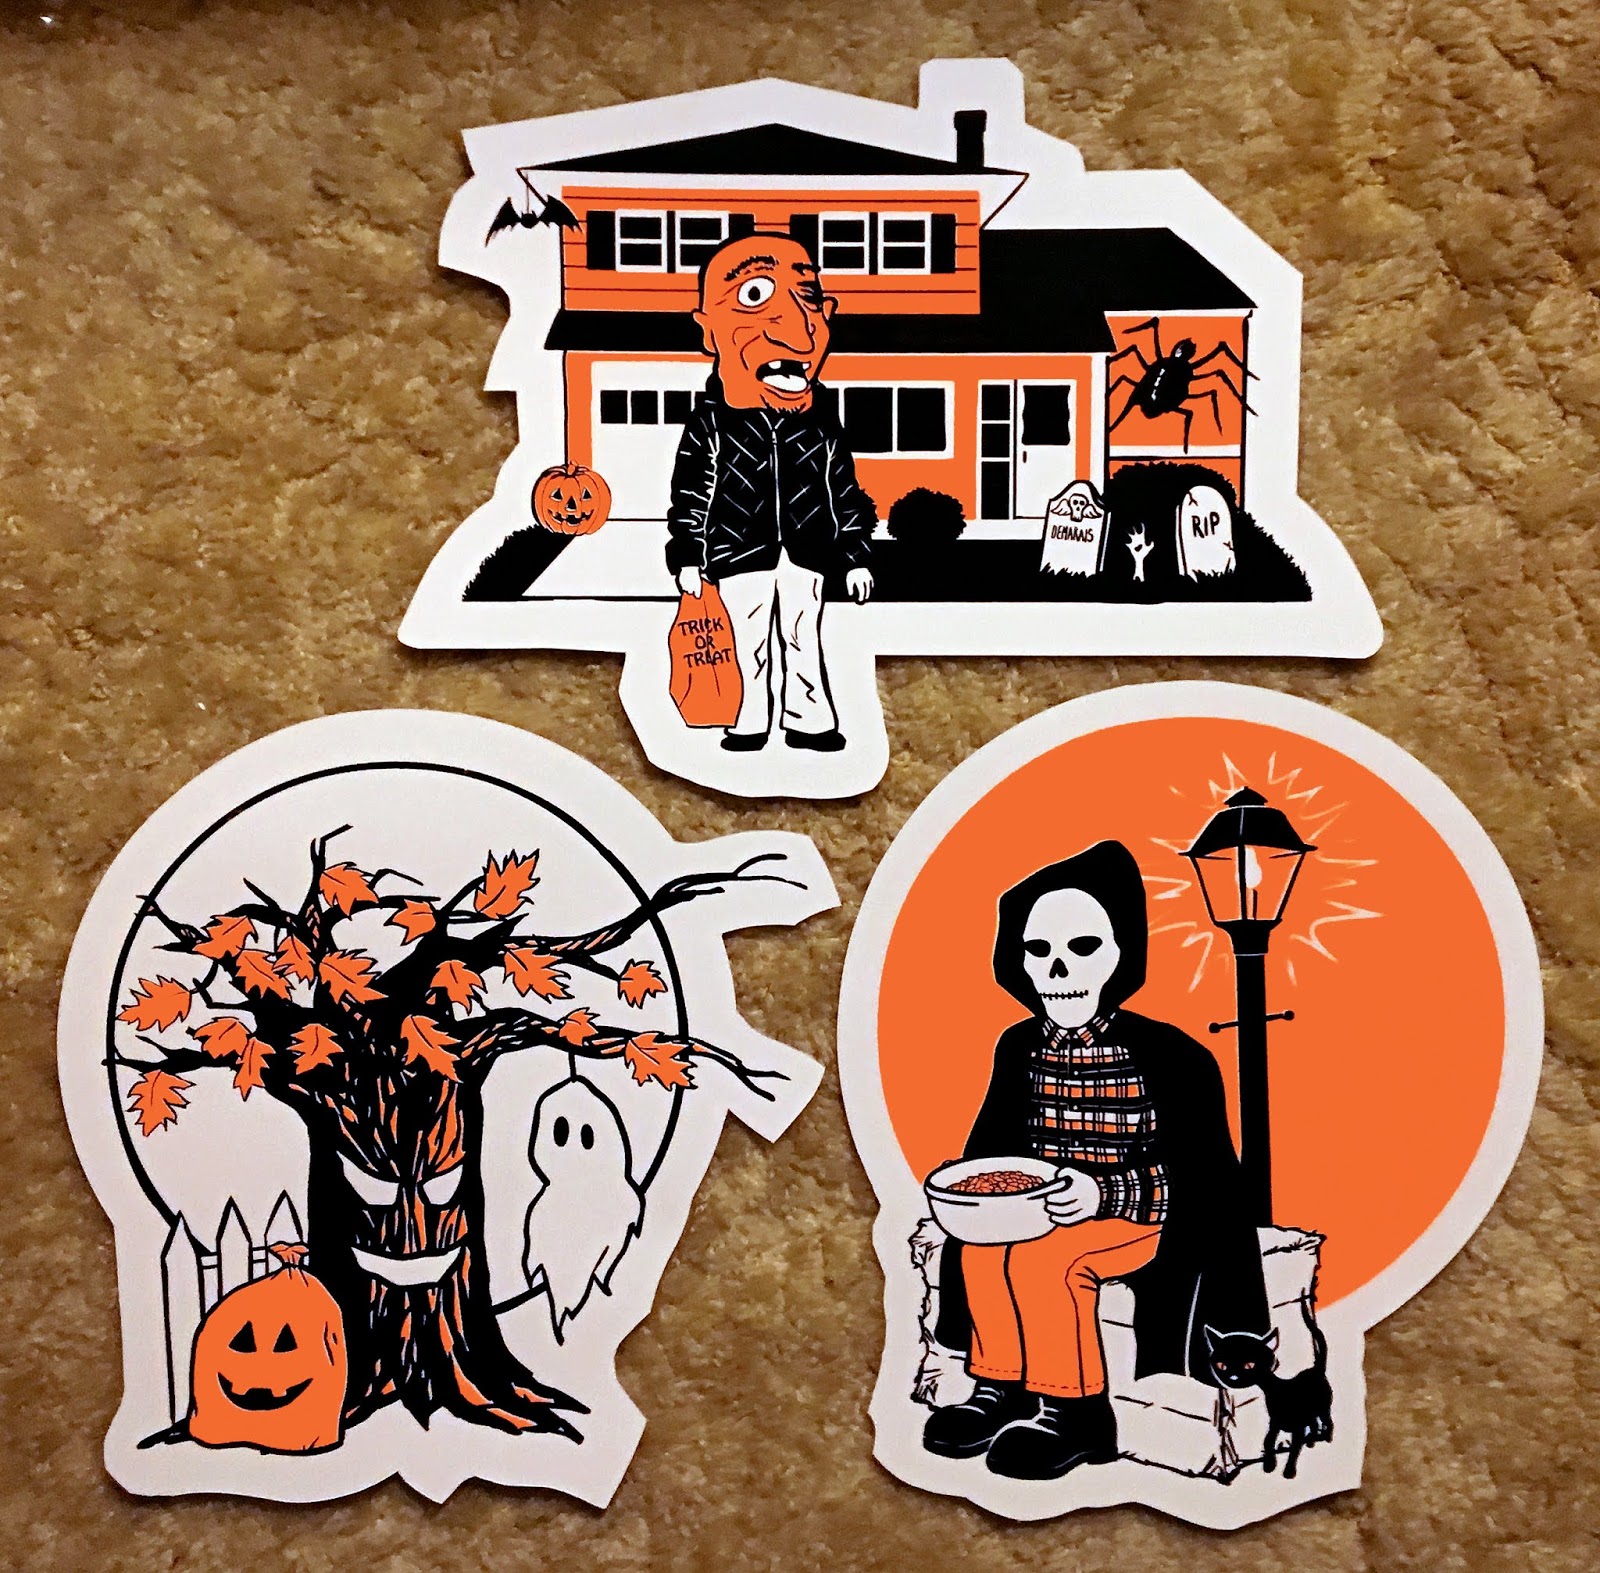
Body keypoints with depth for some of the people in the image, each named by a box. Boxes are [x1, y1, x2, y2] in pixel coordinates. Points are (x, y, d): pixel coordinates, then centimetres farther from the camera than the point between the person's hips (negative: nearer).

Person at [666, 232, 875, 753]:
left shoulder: (819, 425, 2)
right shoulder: (712, 423, -5)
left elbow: (844, 490, 7)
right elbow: (691, 490, -2)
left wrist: (855, 555, 6)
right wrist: (687, 557, -5)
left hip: (805, 554, 2)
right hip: (741, 554, -2)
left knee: (804, 639, 9)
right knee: (751, 642, 8)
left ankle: (807, 718, 19)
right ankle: (753, 719, 19)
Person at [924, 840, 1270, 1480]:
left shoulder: (1167, 1054, -12)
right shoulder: (1020, 1047, 3)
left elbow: (1192, 1171, -14)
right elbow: (991, 1142, 14)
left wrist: (1102, 1193, -25)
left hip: (1144, 1220, -5)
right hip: (1045, 1207, 5)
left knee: (1039, 1258, -30)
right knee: (978, 1250, -23)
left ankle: (1070, 1410, -11)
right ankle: (999, 1387, -3)